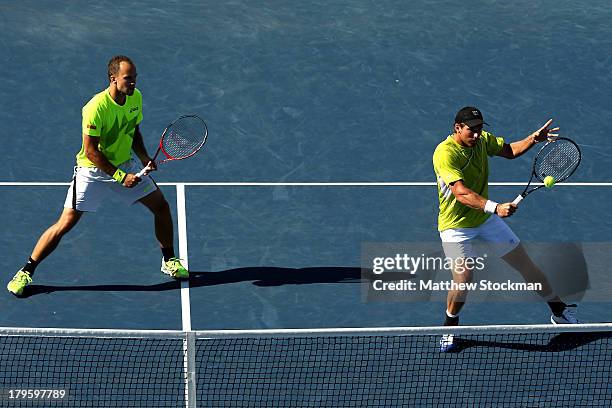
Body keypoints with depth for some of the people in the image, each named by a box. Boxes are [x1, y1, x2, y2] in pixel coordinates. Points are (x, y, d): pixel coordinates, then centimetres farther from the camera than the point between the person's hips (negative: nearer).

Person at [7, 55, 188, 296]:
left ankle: (169, 261, 27)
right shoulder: (96, 107, -28)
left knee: (161, 206, 4)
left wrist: (144, 157, -6)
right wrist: (121, 176, -26)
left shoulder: (135, 98, -6)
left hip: (125, 165, 6)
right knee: (66, 223, -11)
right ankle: (26, 272, 1)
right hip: (92, 170, -6)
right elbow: (90, 151, -25)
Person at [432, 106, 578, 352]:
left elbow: (509, 151, 15)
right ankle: (450, 327, 7)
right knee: (463, 278, -21)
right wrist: (495, 207, -50)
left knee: (525, 264, 8)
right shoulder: (445, 153, -27)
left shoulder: (482, 140, -4)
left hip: (485, 218, 6)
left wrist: (534, 139, -3)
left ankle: (559, 312, 26)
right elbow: (461, 193, -38)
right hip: (456, 226, -6)